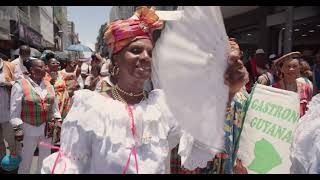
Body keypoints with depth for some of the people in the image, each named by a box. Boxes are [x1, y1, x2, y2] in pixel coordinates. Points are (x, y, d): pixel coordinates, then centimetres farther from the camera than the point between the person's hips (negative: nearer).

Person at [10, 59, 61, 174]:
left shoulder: (49, 85, 4)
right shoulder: (20, 85, -11)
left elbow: (55, 106, 10)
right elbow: (15, 110, -10)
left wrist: (58, 121, 7)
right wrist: (17, 128, -12)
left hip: (47, 128, 5)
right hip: (30, 128, -4)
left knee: (46, 156, 18)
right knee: (27, 157, 13)